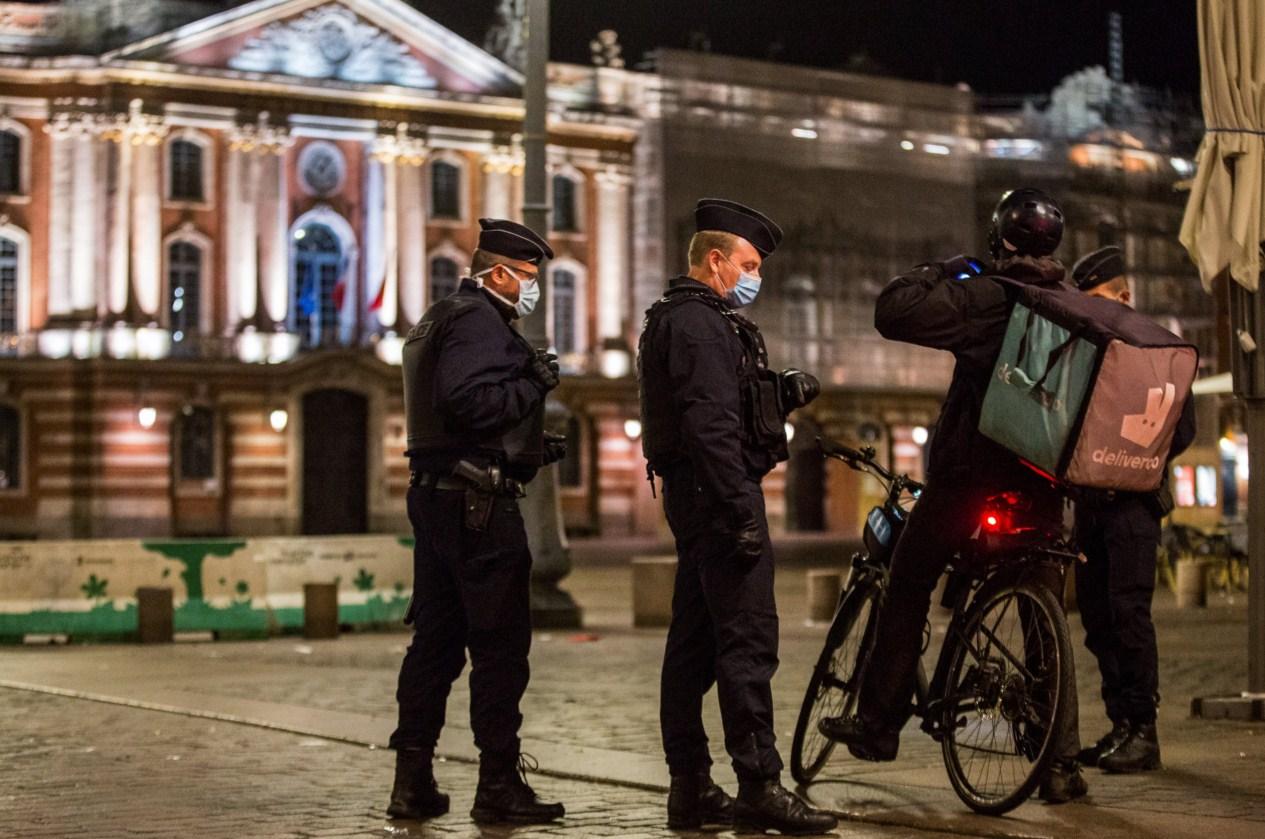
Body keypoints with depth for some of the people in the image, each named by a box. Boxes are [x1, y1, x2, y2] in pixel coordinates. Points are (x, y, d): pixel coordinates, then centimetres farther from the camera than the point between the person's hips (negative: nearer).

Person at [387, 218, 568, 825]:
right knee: (501, 643, -5)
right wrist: (533, 384, -12)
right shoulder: (478, 321, -11)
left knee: (436, 639, 11)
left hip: (435, 496, 11)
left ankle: (412, 781, 14)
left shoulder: (442, 319, 22)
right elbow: (470, 402, -25)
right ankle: (499, 784, -2)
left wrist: (532, 449, 16)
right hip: (477, 503, -11)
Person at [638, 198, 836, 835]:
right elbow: (711, 424, -21)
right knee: (748, 639, -10)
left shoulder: (681, 318, 22)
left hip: (691, 496, 11)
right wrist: (741, 509, -24)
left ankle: (690, 788, 14)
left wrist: (782, 392, 7)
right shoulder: (698, 323, -12)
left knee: (693, 641, 10)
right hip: (716, 493, -11)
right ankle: (759, 787, -9)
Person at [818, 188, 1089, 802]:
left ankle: (877, 722, 13)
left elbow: (893, 312, -18)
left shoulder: (988, 296, -13)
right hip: (1043, 479, 5)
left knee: (906, 589, 10)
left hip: (969, 470, -5)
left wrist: (942, 270, -4)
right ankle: (1062, 762, 6)